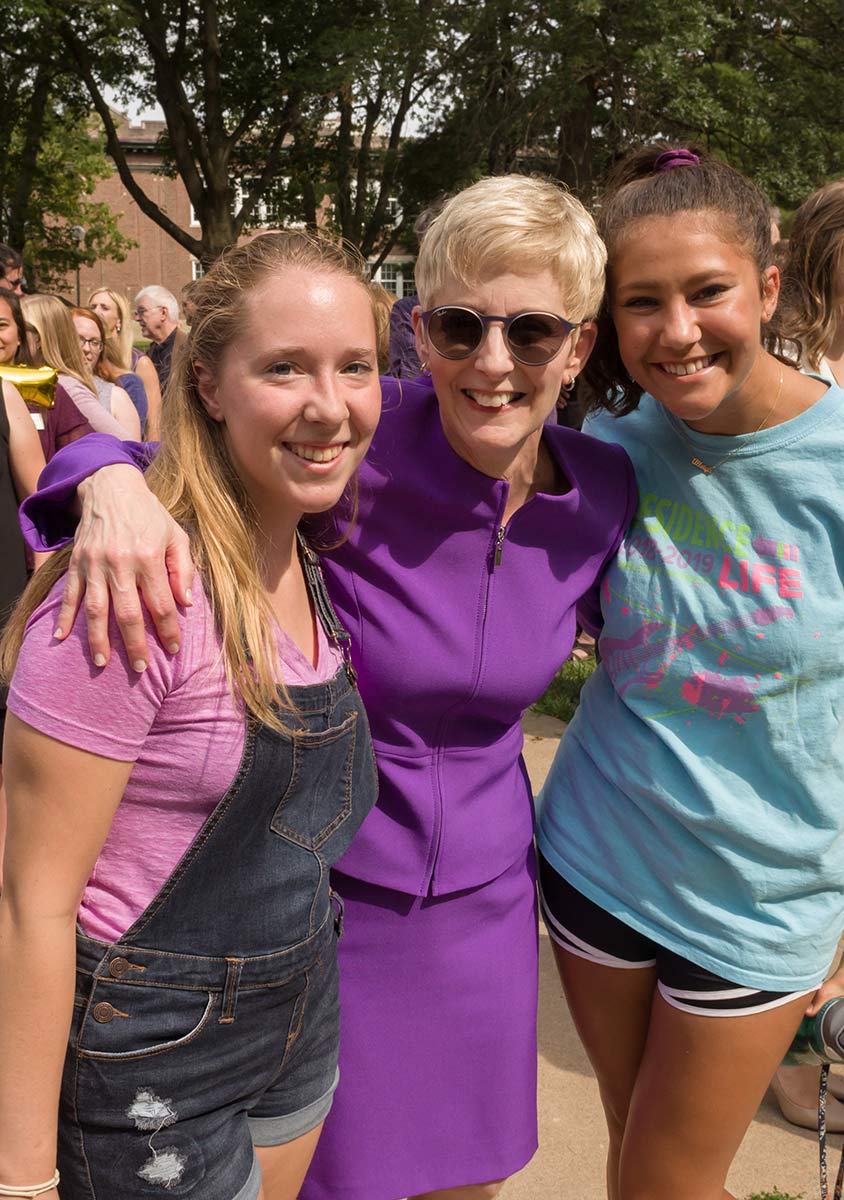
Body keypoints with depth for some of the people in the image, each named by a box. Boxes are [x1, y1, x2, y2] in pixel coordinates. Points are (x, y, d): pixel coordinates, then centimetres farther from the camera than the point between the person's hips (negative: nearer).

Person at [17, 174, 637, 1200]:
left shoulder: (605, 490, -8)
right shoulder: (353, 442, -23)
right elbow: (165, 412, -17)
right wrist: (112, 480, -36)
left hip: (485, 897, 4)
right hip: (320, 883, -3)